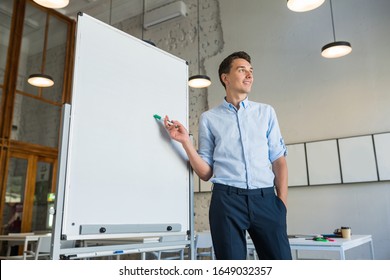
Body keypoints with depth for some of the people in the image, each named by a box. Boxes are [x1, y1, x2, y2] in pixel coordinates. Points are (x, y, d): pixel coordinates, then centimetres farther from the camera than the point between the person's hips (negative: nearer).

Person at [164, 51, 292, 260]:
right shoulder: (209, 118, 9)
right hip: (227, 199, -1)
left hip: (265, 198, 2)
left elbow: (278, 159, 10)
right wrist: (185, 141, -7)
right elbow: (205, 173, 7)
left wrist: (282, 201, -1)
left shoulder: (266, 112, 14)